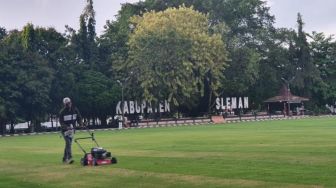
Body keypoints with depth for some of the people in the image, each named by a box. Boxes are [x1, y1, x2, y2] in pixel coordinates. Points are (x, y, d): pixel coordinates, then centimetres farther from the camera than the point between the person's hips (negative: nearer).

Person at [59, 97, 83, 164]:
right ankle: (69, 158, -27)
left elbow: (79, 118, 5)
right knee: (68, 143, -20)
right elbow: (61, 122, -14)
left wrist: (80, 123, -16)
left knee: (69, 144, 10)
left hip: (72, 129, 5)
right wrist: (67, 127, -31)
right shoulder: (62, 112, -12)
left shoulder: (75, 110, -1)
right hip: (65, 130, -5)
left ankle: (65, 159, 21)